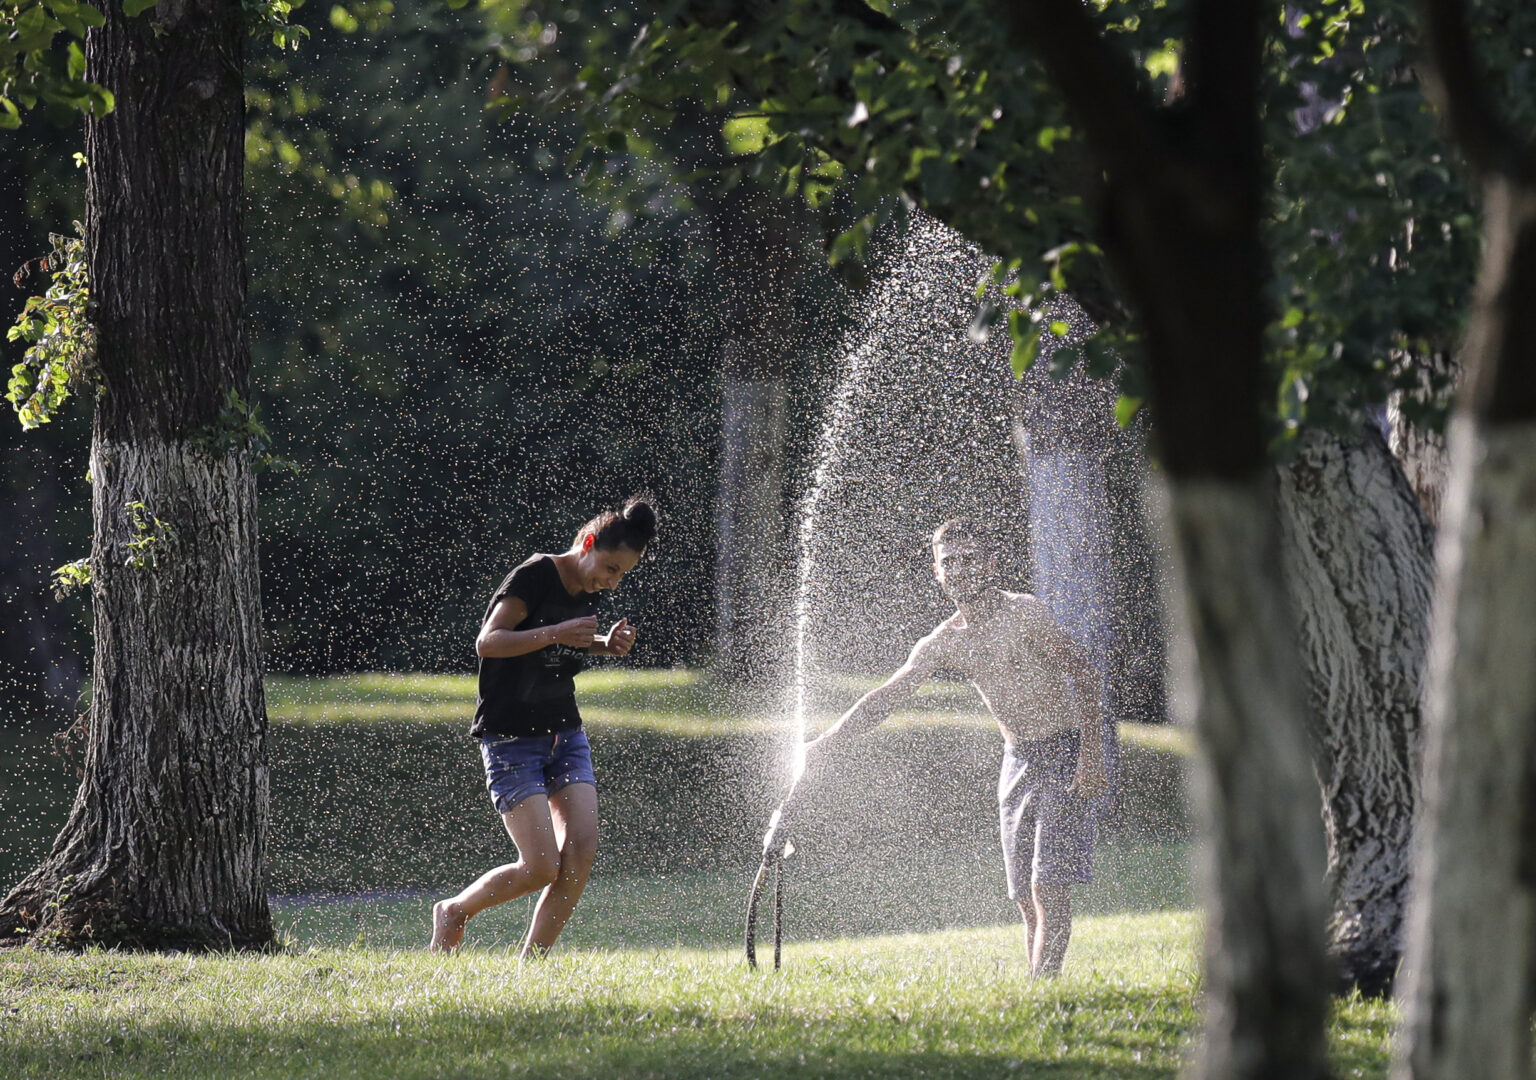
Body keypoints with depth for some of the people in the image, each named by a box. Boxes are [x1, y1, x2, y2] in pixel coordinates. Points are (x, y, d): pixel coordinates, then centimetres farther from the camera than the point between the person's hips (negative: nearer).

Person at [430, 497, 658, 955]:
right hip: (511, 739, -7)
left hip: (565, 735, 7)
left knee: (582, 849, -11)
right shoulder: (534, 576, -14)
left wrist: (606, 645, 8)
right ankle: (453, 912, 13)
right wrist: (557, 633, -30)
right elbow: (487, 642, -20)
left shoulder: (587, 591, 9)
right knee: (542, 867, -13)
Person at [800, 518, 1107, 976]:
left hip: (1063, 753, -6)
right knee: (1027, 898, 4)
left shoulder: (1023, 613, -13)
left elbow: (1084, 674, -12)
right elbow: (887, 695, 7)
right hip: (1016, 761, 6)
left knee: (1049, 887, -15)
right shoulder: (944, 642, 5)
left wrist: (1091, 753, -17)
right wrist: (825, 743, -1)